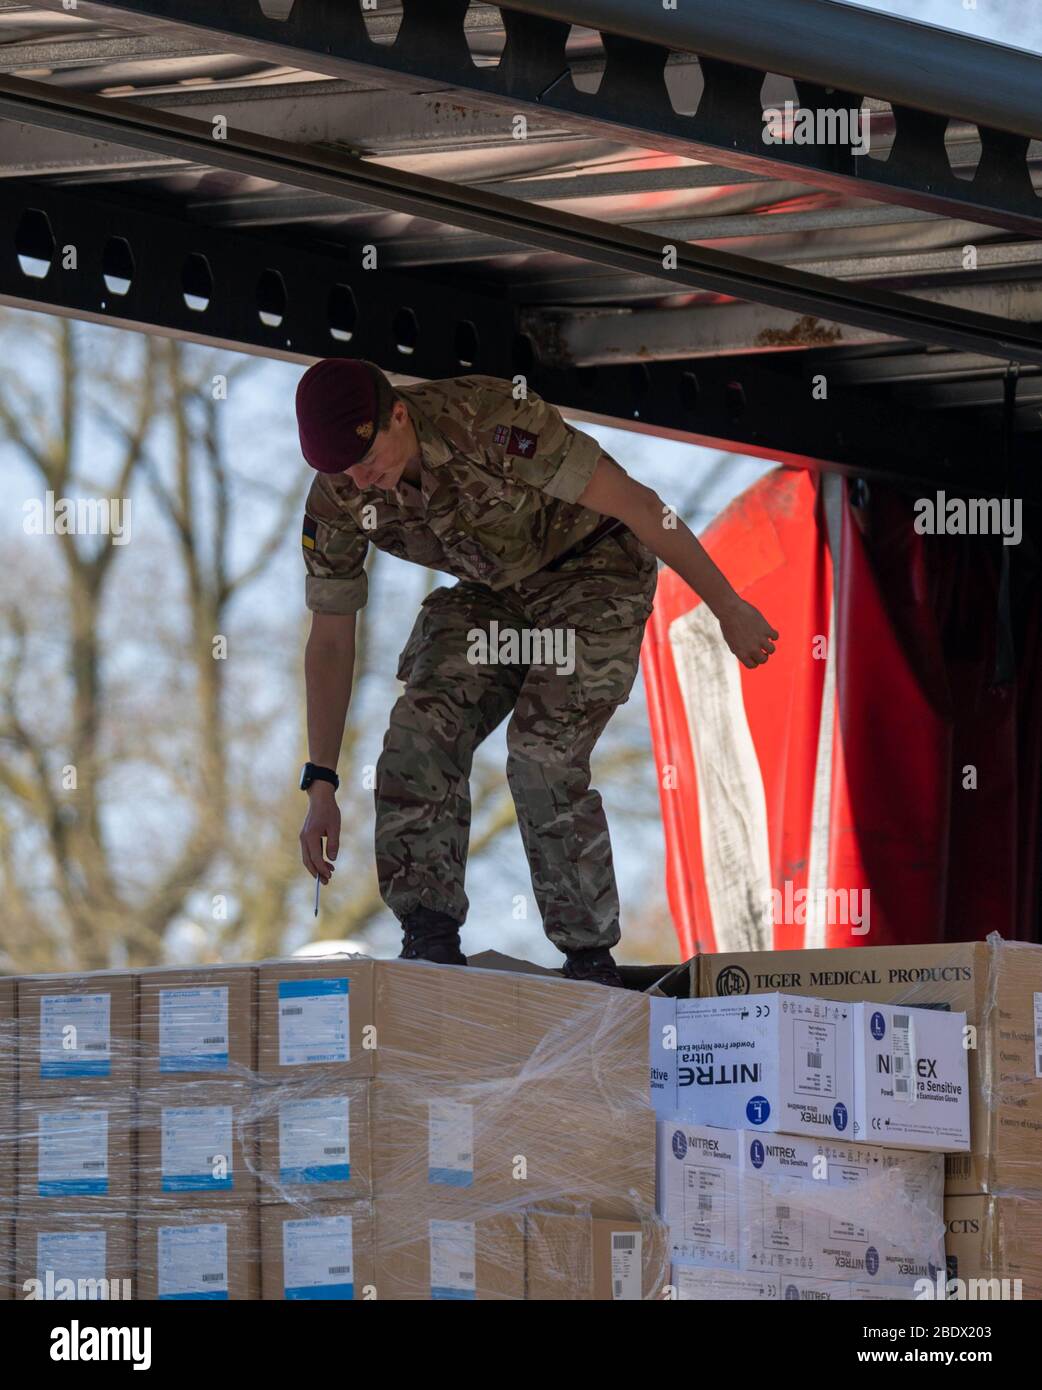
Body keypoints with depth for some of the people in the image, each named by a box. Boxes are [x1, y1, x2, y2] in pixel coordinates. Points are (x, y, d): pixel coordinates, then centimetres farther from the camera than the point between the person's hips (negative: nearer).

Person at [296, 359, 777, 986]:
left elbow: (631, 501, -27)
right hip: (495, 590, 5)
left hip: (594, 567, -5)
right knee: (422, 730, -17)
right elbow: (331, 640, -7)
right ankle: (430, 939, -17)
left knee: (543, 754, -21)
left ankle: (591, 957, -8)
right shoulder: (337, 499, -17)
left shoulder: (489, 422, -36)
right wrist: (321, 788, -9)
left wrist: (728, 610, -22)